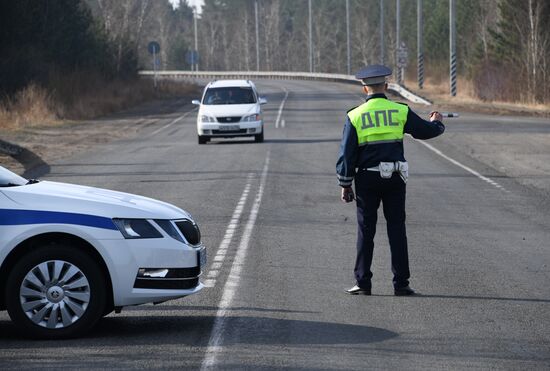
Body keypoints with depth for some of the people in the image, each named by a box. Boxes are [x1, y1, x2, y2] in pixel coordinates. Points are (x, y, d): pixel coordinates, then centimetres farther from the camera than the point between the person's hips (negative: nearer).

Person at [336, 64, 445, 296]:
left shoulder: (355, 116, -3)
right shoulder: (400, 111, -1)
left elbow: (346, 155, -3)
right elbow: (426, 131, 11)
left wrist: (345, 185, 5)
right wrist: (437, 122, 35)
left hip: (367, 180, -1)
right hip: (395, 179, 1)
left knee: (366, 231, 5)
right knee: (397, 230, 5)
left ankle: (363, 283, 5)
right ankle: (401, 284, 4)